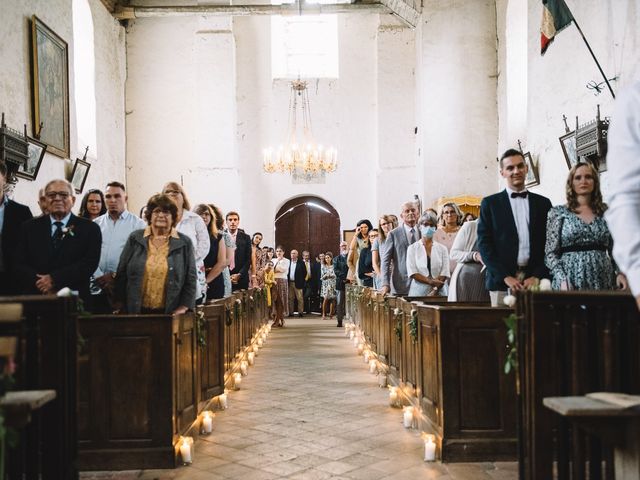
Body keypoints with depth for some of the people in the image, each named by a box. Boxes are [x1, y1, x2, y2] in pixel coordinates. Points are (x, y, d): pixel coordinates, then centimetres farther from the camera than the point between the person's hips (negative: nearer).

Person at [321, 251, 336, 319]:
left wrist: (328, 275, -7)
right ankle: (324, 314, -6)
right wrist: (326, 275, -12)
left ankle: (331, 314, 4)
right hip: (326, 284, 0)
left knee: (332, 299, -2)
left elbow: (335, 275, -1)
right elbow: (322, 276, 5)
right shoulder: (323, 266, 8)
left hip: (332, 284, 0)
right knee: (325, 298, -12)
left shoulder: (333, 266, 5)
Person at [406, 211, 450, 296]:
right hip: (418, 291, -1)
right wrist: (431, 281, -15)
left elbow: (444, 273, 0)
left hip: (438, 292, 1)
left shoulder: (442, 249, 9)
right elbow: (412, 272, -4)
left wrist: (434, 292, -12)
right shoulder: (412, 248, 6)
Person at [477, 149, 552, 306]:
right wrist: (505, 276, -9)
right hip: (502, 282, -1)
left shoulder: (543, 203, 13)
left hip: (535, 280, 2)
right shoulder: (490, 203, 7)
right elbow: (484, 244, 0)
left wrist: (537, 276, -4)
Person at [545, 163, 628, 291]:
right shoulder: (558, 212, 3)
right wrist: (562, 279, -13)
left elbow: (615, 249, 12)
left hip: (603, 281, 2)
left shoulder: (605, 212, 10)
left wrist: (620, 272, -4)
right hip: (571, 281, -2)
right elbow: (551, 253, -1)